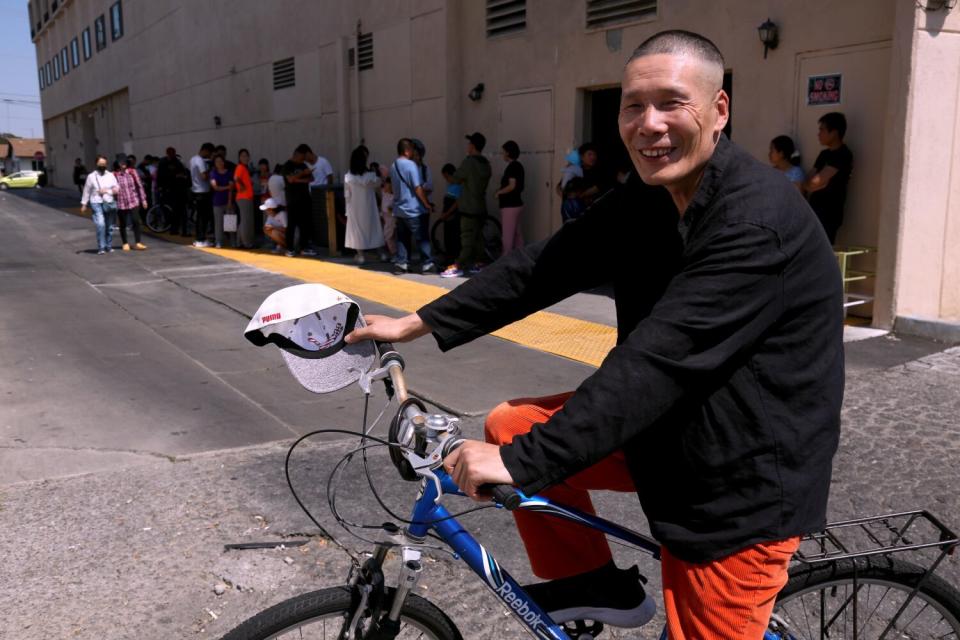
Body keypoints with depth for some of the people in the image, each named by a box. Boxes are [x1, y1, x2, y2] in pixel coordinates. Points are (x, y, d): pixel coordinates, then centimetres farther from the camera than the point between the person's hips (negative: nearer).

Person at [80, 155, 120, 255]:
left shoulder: (111, 175, 10)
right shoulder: (91, 176, 5)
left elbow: (117, 189, 8)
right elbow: (86, 191, 7)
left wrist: (107, 191, -8)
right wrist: (84, 204, 6)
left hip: (110, 203, 3)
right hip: (97, 203, -3)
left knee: (109, 226, 8)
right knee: (100, 224, -18)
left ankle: (109, 247, 21)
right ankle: (101, 248, -13)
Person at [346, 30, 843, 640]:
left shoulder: (757, 222, -27)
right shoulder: (640, 202, 0)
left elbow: (657, 360, -33)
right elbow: (545, 266, -2)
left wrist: (522, 462, -34)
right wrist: (418, 324, -6)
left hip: (745, 481, -7)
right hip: (668, 430, 7)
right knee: (512, 425, -1)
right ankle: (597, 584, 16)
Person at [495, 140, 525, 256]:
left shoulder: (512, 166, -15)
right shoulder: (517, 165, 13)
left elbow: (512, 186, -23)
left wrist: (498, 192, -9)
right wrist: (501, 191, 13)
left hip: (510, 206, -10)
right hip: (515, 204, 10)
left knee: (507, 235, -5)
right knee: (516, 234, 14)